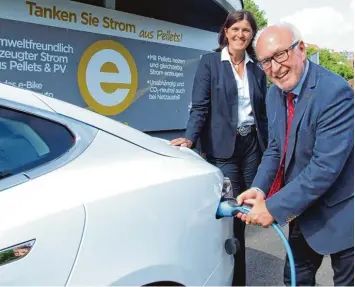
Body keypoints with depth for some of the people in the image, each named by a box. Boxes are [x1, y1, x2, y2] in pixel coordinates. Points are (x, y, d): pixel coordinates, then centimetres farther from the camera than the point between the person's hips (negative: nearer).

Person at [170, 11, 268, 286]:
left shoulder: (257, 68, 11)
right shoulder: (210, 62, -1)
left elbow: (262, 112, 14)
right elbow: (200, 107, -7)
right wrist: (190, 138, -23)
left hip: (252, 144, 4)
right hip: (223, 147, -4)